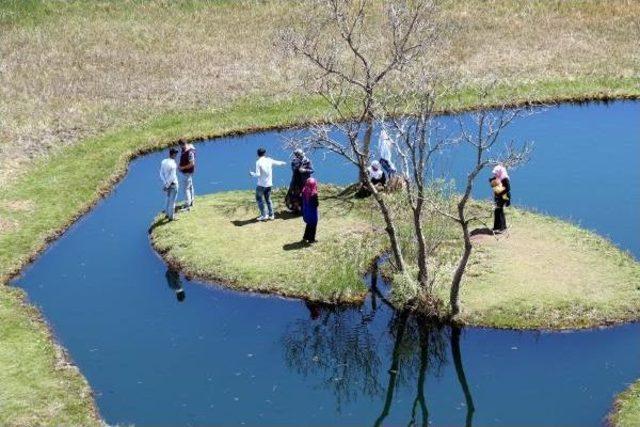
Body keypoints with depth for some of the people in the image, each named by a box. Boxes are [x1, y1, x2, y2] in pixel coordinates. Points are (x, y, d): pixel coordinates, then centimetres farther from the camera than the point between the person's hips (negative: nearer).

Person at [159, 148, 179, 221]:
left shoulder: (163, 162, -3)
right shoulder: (173, 164, -25)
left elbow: (161, 174, -1)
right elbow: (172, 177, -26)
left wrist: (165, 183, -4)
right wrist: (166, 185, -18)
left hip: (167, 183, 7)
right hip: (173, 184, -7)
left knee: (168, 198, 24)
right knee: (172, 201, 6)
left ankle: (167, 213, 36)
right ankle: (171, 216, 16)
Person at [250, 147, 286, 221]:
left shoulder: (258, 162, -15)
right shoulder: (269, 160, 0)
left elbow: (258, 174, -19)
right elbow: (277, 163, 18)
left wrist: (252, 174, 1)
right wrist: (283, 163, 39)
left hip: (261, 184, -5)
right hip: (269, 184, 5)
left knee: (259, 199, 6)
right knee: (268, 199, 17)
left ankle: (264, 215, 0)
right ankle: (271, 215, 19)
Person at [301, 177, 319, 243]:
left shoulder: (304, 192, -7)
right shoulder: (314, 194, -24)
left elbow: (303, 202, 1)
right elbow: (316, 204, -21)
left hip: (306, 211, 6)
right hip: (312, 212, -6)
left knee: (308, 225, 24)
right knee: (313, 225, 11)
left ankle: (305, 237, 31)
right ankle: (311, 239, 17)